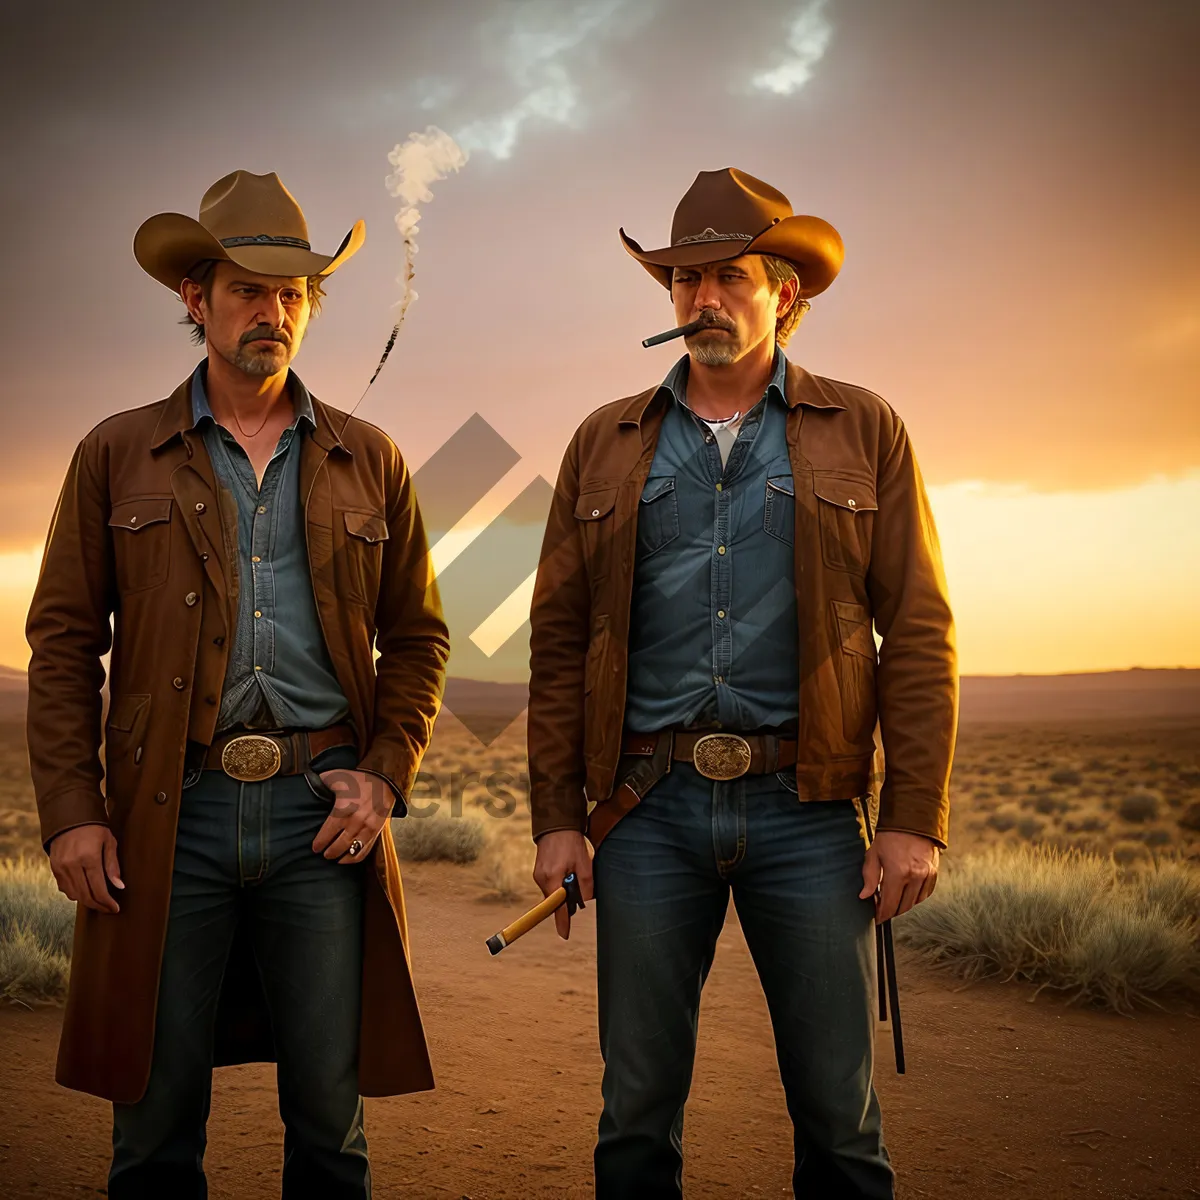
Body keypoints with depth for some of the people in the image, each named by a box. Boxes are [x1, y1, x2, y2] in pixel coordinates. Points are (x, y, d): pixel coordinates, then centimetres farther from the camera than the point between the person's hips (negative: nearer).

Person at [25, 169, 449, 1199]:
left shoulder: (368, 460, 12)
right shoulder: (118, 455, 8)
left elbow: (418, 636, 13)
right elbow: (64, 640, 5)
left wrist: (386, 774, -1)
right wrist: (70, 808, -4)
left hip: (324, 810, 1)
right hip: (168, 815, -1)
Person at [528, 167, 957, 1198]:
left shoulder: (864, 432, 8)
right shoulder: (605, 445, 12)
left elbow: (919, 634, 3)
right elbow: (558, 639, 11)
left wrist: (915, 819, -5)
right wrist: (557, 815, 3)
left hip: (806, 806, -1)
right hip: (649, 807, 1)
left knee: (841, 1114, 4)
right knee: (639, 1110, 7)